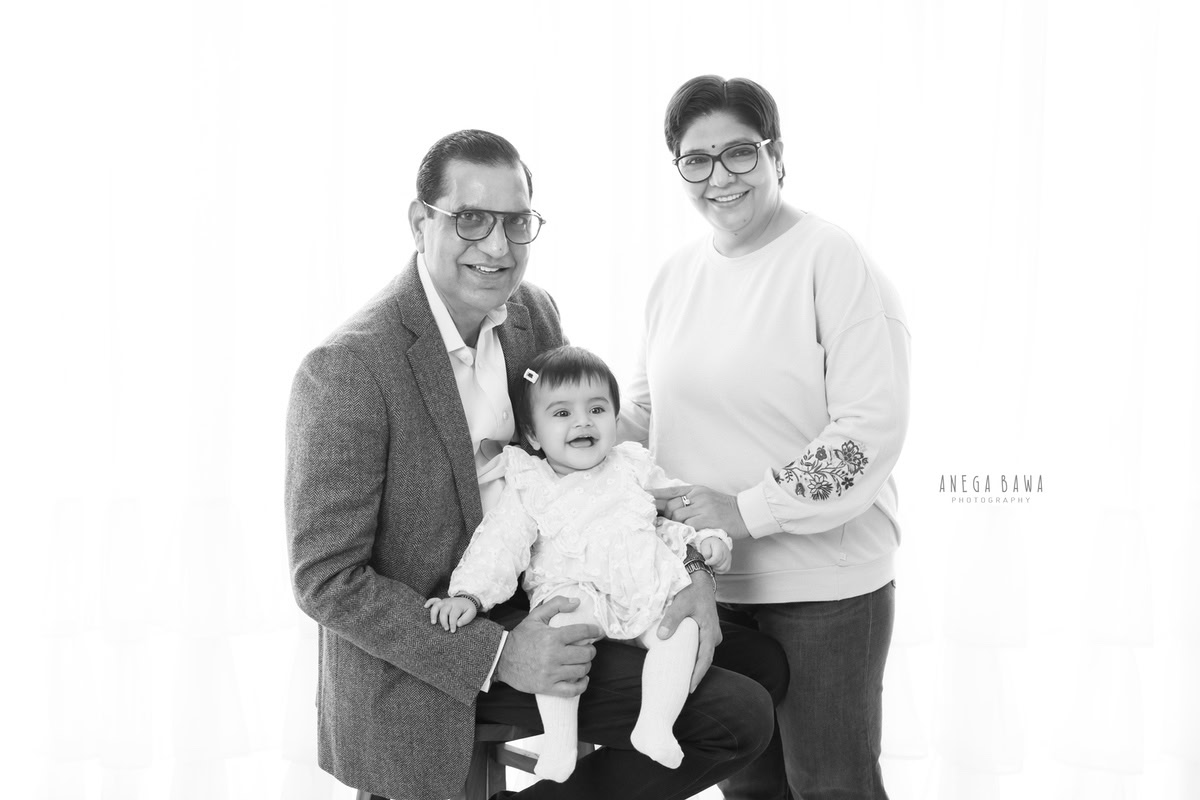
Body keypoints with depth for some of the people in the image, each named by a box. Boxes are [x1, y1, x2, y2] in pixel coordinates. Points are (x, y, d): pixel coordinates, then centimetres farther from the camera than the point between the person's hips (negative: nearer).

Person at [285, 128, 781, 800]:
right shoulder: (347, 368, -20)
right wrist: (499, 657, -21)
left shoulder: (535, 314, 1)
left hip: (530, 614, 8)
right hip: (418, 667, -7)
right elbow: (326, 580, -18)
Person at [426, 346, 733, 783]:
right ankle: (558, 740, -29)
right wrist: (469, 594, -15)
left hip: (649, 590, 3)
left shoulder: (634, 468, 15)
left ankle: (655, 726, -21)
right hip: (573, 589, -3)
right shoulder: (528, 489, 6)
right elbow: (500, 543, -2)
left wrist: (706, 540, 4)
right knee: (564, 624, -33)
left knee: (683, 626, -22)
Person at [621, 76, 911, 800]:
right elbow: (647, 407, 17)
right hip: (707, 580, 6)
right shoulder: (678, 275, 8)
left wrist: (746, 510, -21)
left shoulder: (833, 260, -13)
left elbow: (872, 429, -18)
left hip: (823, 584, -6)